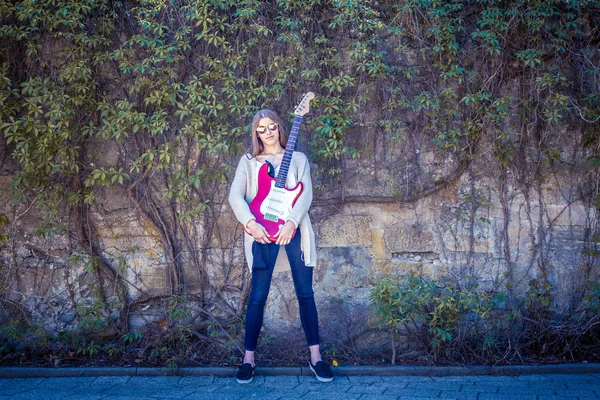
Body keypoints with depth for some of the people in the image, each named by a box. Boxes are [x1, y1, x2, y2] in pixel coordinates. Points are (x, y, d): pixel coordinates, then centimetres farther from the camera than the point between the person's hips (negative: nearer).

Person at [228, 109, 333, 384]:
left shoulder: (297, 158, 12)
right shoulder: (248, 161, 11)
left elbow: (306, 193, -1)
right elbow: (235, 195, -2)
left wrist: (291, 223, -17)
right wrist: (251, 223, -19)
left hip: (295, 229, 1)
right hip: (262, 231, 0)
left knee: (305, 292, 1)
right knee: (258, 295, -1)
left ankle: (315, 356, 9)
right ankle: (249, 358, 9)